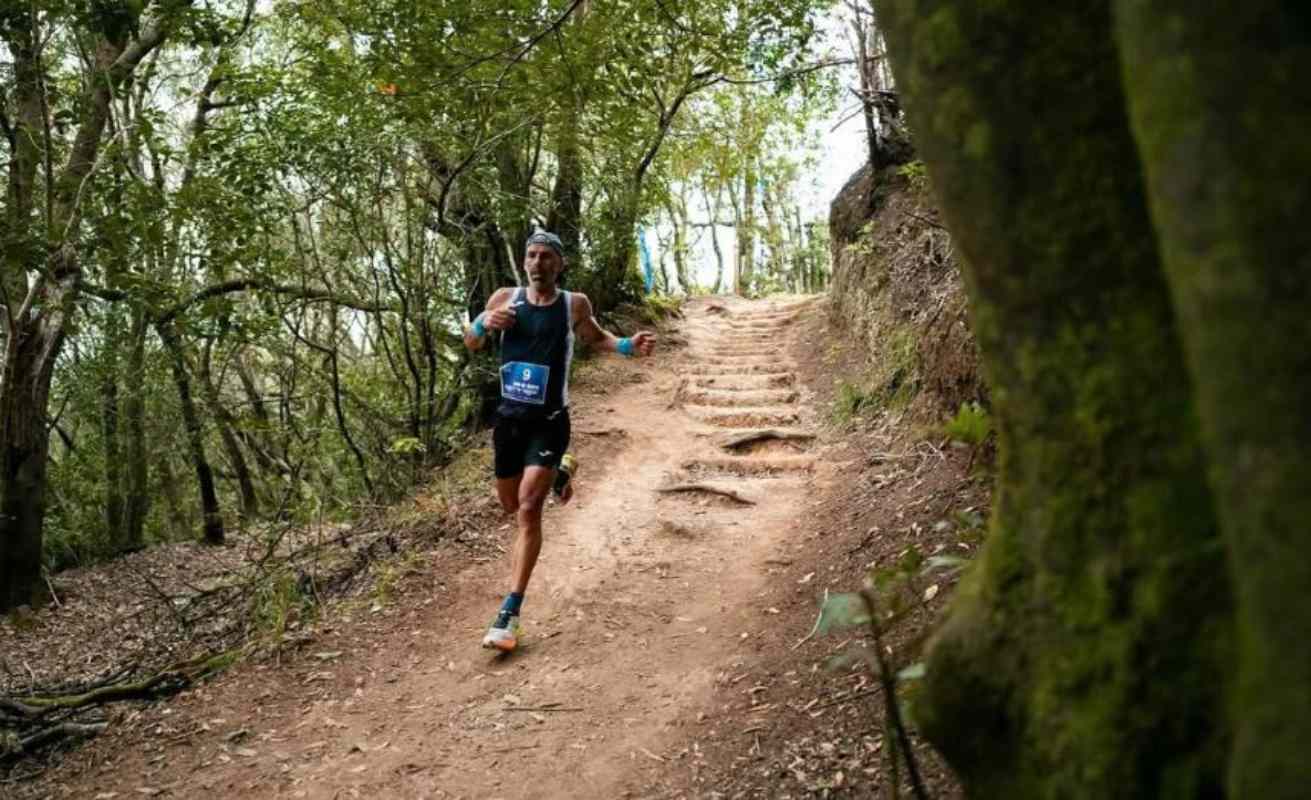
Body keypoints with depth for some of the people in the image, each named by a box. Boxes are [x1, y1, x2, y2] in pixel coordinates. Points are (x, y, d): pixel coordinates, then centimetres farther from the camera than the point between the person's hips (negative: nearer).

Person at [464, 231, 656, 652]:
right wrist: (484, 322, -14)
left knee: (529, 508, -17)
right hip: (509, 417, 3)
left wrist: (629, 346, -3)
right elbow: (470, 344, 9)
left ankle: (510, 613, -17)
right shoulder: (505, 298, -1)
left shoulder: (574, 304, -3)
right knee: (510, 504, 19)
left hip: (549, 421, -3)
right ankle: (554, 476, 56)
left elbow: (595, 337, 17)